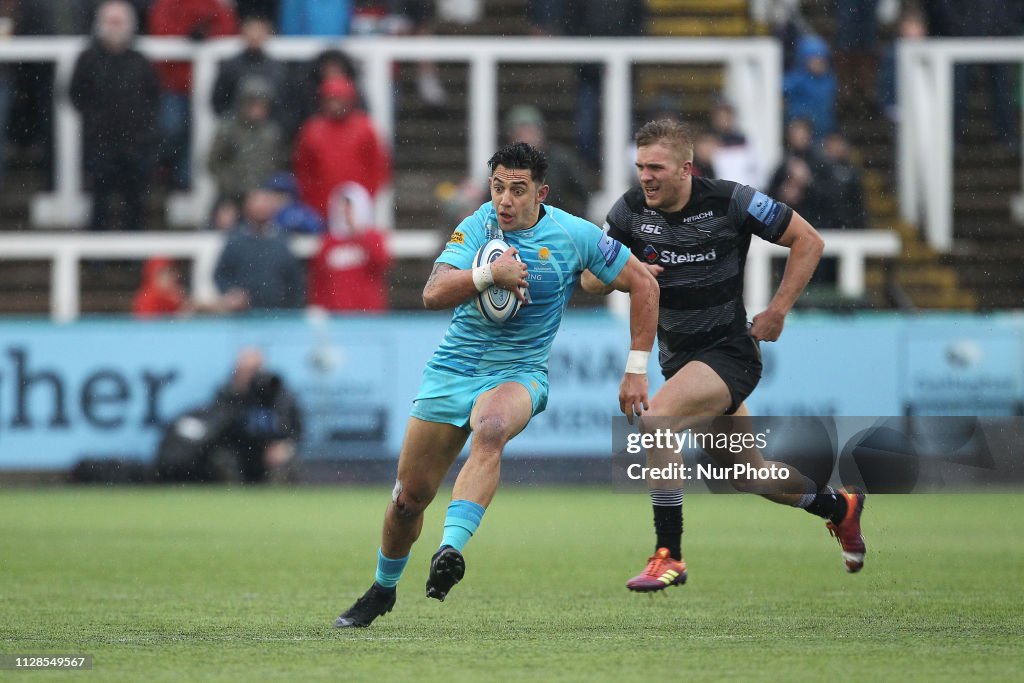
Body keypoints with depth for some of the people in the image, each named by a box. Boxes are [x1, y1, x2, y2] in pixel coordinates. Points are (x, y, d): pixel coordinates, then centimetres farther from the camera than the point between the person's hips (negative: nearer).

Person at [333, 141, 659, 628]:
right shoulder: (476, 228, -7)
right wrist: (488, 274, -36)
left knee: (490, 428, -39)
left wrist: (636, 369, -1)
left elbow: (643, 284, 2)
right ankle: (383, 589, 31)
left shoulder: (574, 236, -8)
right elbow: (433, 294, -20)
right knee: (408, 497, 4)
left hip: (519, 373, -2)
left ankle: (450, 550, -48)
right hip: (452, 370, 2)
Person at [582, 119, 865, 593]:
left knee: (655, 420, -29)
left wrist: (778, 310, -11)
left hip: (729, 352, -6)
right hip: (677, 356, 6)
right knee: (749, 477, 16)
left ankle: (669, 556, -23)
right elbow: (590, 279, 2)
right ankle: (838, 507, 44)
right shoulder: (630, 210, -4)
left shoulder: (731, 202, -15)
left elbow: (808, 241, -6)